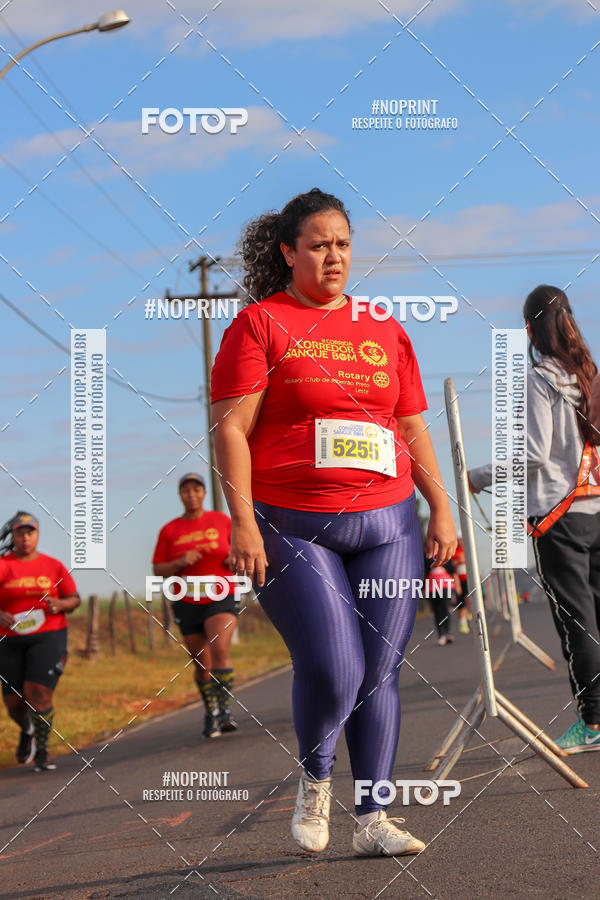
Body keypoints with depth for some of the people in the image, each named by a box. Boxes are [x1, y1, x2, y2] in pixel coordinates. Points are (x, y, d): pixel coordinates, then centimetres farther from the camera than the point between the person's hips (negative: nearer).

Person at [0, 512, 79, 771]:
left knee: (39, 692, -17)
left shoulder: (53, 566, 6)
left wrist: (60, 605, -11)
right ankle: (27, 730, 40)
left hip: (48, 638, -1)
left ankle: (41, 752, -3)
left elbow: (74, 599, 11)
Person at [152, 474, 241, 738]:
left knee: (220, 649, -26)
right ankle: (211, 714, 26)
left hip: (221, 600, -2)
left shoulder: (222, 521, 4)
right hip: (187, 605, 2)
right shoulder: (169, 531, 4)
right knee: (202, 664, 7)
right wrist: (180, 563, -16)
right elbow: (158, 570, 3)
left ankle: (226, 709, -21)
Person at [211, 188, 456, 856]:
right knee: (332, 669, -13)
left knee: (380, 672, 1)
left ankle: (372, 820, 10)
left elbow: (414, 429, 19)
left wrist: (441, 510, 11)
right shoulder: (259, 324, 1)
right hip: (293, 528, -4)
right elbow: (231, 429, -4)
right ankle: (314, 777, 16)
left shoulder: (384, 331, 16)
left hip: (388, 524, 4)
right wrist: (243, 522, -13)